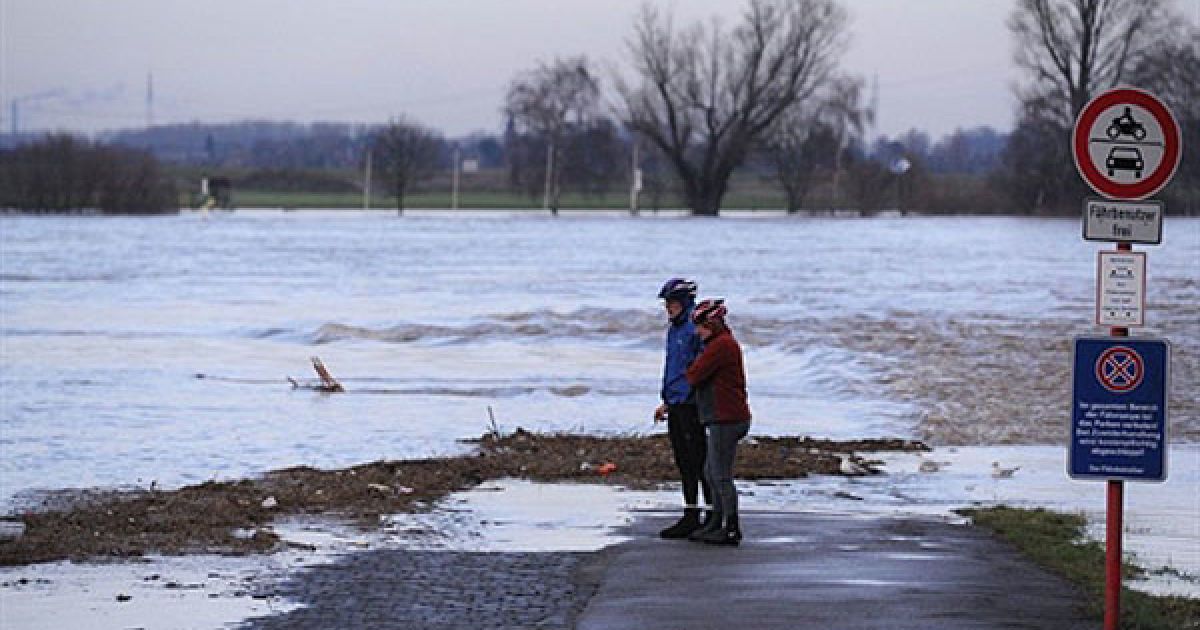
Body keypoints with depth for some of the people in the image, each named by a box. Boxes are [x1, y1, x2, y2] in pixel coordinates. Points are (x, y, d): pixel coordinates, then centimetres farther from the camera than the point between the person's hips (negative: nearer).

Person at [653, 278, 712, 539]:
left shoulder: (696, 328, -13)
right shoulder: (674, 330, 16)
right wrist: (667, 402, 25)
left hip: (692, 404, -9)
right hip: (677, 404, 9)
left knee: (699, 462, -6)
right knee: (684, 463, 11)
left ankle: (713, 517, -2)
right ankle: (690, 516, 17)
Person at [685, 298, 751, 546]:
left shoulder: (721, 345, -15)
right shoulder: (727, 343, 18)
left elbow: (694, 375, -17)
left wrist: (691, 374, 6)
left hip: (726, 420, -11)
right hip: (724, 419, 11)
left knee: (722, 475, -6)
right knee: (711, 472, 17)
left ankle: (732, 530, -2)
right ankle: (717, 523, 24)